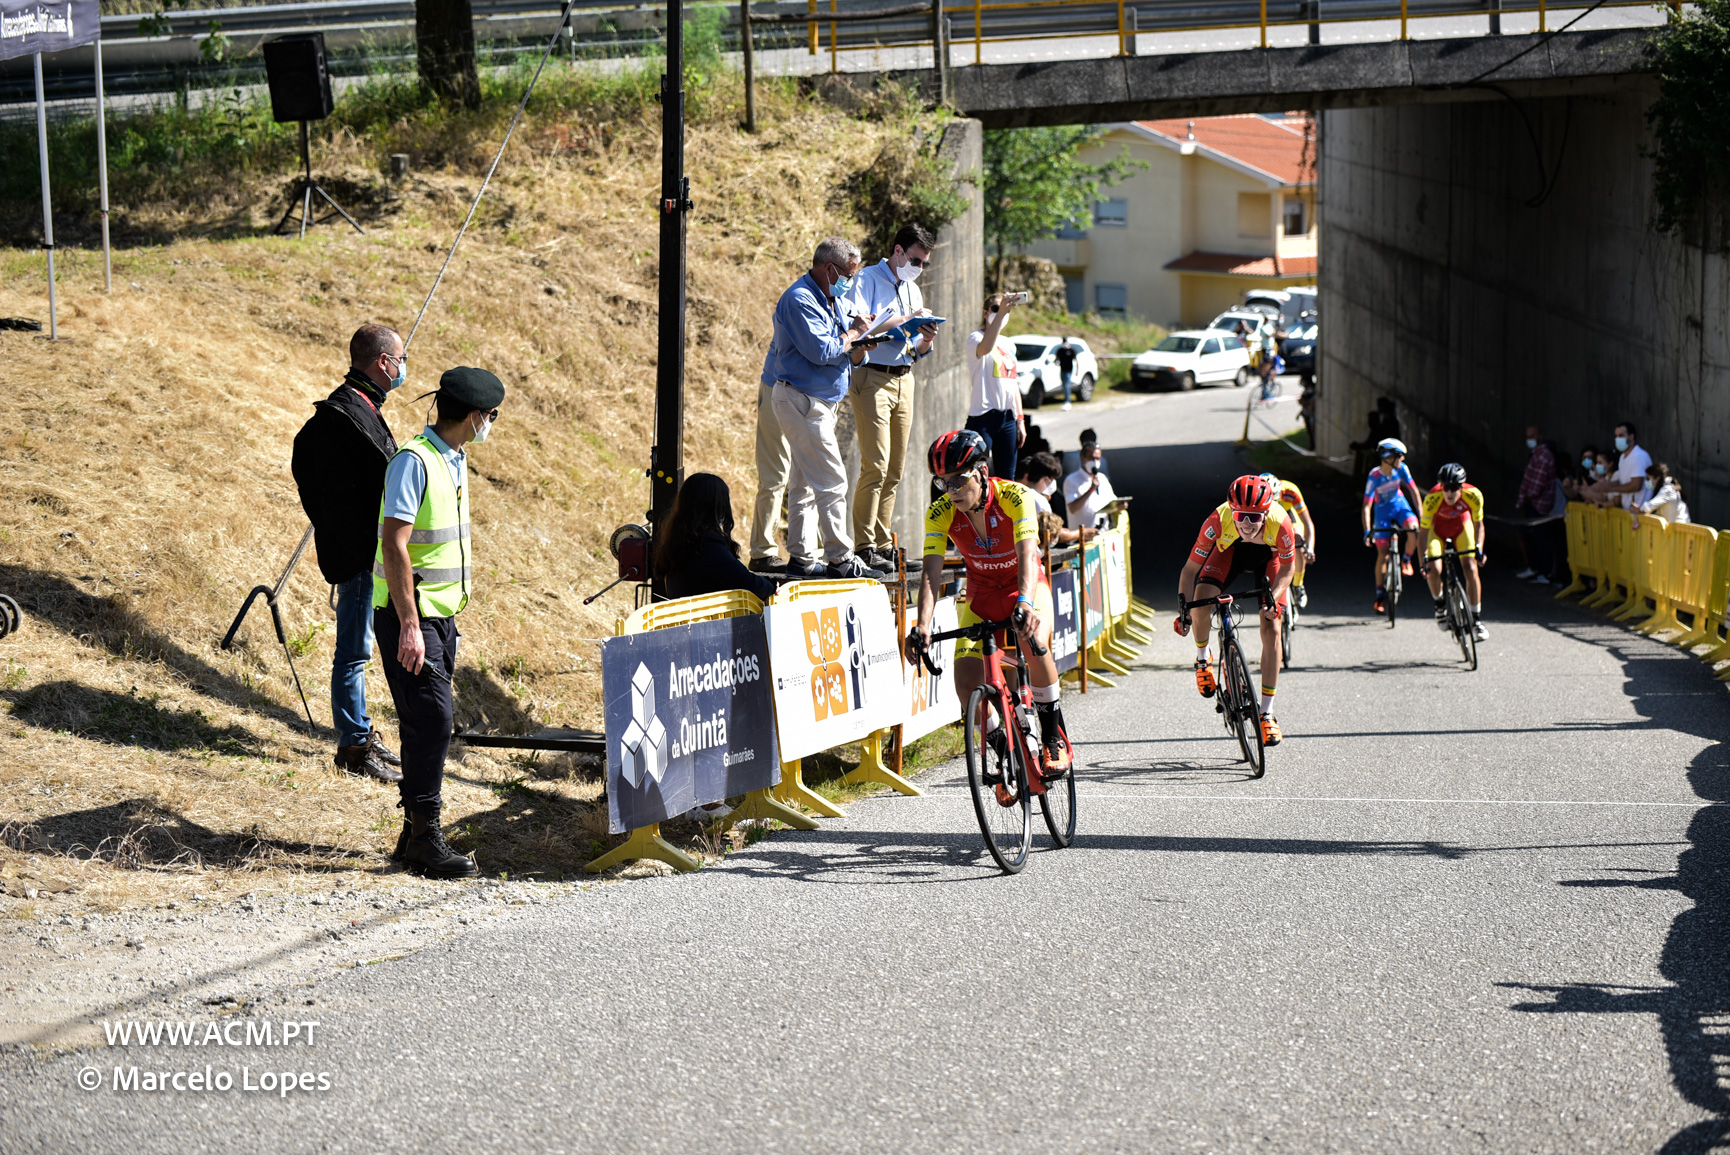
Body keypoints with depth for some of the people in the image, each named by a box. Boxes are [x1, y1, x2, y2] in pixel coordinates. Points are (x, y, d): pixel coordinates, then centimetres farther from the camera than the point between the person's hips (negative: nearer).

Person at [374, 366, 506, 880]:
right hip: (411, 614, -9)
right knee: (431, 720, -11)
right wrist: (409, 626, -24)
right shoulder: (414, 461, -16)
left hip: (441, 614, 9)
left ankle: (413, 836, 16)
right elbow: (394, 545, -21)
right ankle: (425, 834, -7)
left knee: (428, 723, 10)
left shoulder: (454, 460, 13)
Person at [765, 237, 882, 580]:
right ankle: (840, 560, -10)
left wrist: (859, 346, -2)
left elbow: (848, 356, 19)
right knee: (831, 483, -11)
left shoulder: (835, 300, 16)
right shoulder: (800, 300, -15)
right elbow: (821, 350, -23)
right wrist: (853, 333, -9)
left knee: (804, 483, 11)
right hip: (800, 400, -10)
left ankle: (802, 557, 14)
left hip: (820, 403, 10)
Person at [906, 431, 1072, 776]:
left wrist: (1024, 604, -56)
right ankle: (1004, 750, 10)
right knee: (966, 683, -17)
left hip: (1026, 585, -3)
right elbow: (931, 572, -27)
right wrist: (922, 626, -43)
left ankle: (1054, 738, -14)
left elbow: (1027, 555, -39)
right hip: (981, 592, 3)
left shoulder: (1014, 497, -27)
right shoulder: (940, 513, -19)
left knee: (1035, 643, -35)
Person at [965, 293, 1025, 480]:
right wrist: (1001, 311, -39)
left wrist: (1020, 420, 16)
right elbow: (985, 348, -30)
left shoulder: (1009, 345, 19)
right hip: (983, 416, -7)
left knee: (1007, 478, 5)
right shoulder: (975, 338, -4)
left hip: (1008, 417, 7)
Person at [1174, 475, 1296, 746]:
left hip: (1269, 554, 0)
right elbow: (1190, 569, -27)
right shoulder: (1218, 521, -38)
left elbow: (1287, 568, -18)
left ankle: (1267, 713, -3)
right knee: (1201, 600, -26)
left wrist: (1273, 597, -33)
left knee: (1271, 627, -11)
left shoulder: (1279, 523, -38)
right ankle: (1202, 656, 8)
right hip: (1230, 550, 0)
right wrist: (1183, 607, -38)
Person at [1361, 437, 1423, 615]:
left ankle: (1406, 560, -3)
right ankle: (1380, 595, 8)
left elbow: (1413, 490, -8)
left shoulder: (1401, 469, -17)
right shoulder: (1374, 477, -26)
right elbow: (1367, 505, -27)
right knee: (1382, 554, -6)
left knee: (1414, 528, -31)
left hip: (1400, 506, 2)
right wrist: (1367, 531, -35)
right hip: (1382, 511, -2)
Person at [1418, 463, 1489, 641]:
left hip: (1461, 525, 1)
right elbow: (1423, 531, -27)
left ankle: (1476, 620, 0)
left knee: (1471, 569, -13)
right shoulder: (1432, 498, -36)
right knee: (1433, 570, -19)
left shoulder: (1473, 495, -31)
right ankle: (1440, 604, 14)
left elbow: (1478, 524, -14)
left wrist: (1479, 549, -26)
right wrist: (1423, 559, -35)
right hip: (1437, 527, -1)